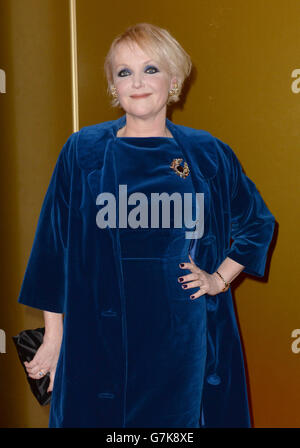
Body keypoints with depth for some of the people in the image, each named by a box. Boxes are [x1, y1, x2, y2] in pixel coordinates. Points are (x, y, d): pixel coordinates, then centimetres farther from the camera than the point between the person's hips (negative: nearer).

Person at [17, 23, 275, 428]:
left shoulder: (208, 154, 2)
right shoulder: (83, 151, -2)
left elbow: (259, 223, 15)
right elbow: (55, 244, 0)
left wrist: (220, 278, 4)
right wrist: (54, 334, -1)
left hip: (185, 339, 2)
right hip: (101, 341, -1)